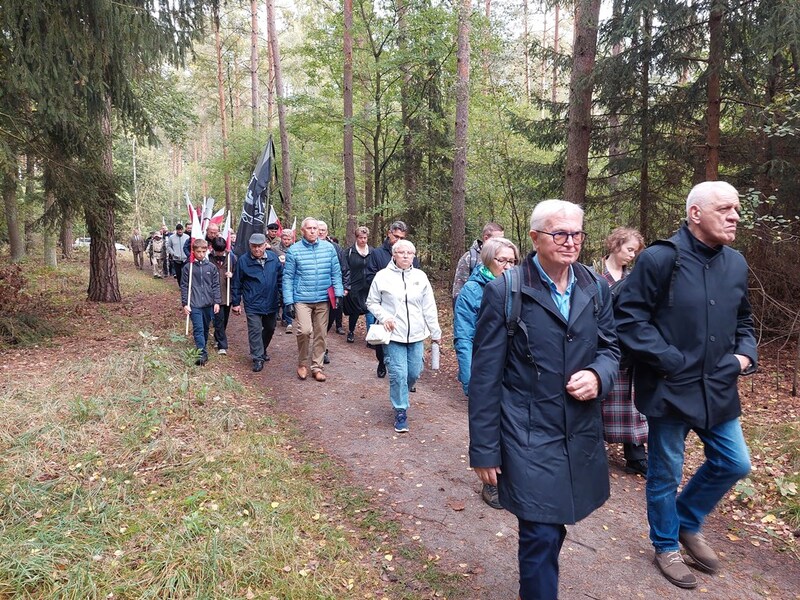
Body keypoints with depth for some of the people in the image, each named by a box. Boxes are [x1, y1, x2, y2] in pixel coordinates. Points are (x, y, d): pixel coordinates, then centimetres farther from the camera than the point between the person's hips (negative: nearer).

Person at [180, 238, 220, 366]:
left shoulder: (211, 267, 2)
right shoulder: (188, 268, -4)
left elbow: (216, 285, 5)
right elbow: (184, 286, 0)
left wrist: (216, 302, 1)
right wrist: (185, 303, -4)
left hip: (209, 304, 3)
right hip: (194, 304, -3)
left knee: (206, 328, 15)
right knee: (198, 329, -7)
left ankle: (202, 347, 32)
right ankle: (202, 353, -8)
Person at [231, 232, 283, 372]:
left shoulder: (273, 258, -1)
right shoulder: (243, 260, -7)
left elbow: (281, 277, 8)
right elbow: (236, 283, -1)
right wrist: (236, 303, 1)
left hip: (271, 302, 4)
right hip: (252, 304, -3)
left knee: (270, 328, 17)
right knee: (255, 331, -5)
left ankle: (262, 350, 39)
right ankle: (258, 358, 6)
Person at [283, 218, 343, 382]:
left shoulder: (329, 247, 4)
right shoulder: (294, 250, -1)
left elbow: (336, 272, 7)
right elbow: (288, 277, 0)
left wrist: (338, 293, -2)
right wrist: (288, 302, -4)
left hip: (323, 299, 3)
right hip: (302, 299, -2)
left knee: (320, 334, 8)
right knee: (304, 331, -17)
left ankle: (317, 367, 23)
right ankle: (302, 363, 7)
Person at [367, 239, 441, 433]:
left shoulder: (420, 276, 4)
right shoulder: (383, 276, -3)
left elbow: (429, 307, 7)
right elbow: (372, 302, 5)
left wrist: (435, 332, 9)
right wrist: (383, 317, -13)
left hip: (416, 335, 3)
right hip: (394, 335, -3)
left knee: (414, 373, 9)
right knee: (398, 374, -6)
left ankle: (399, 397, 38)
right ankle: (401, 412, 10)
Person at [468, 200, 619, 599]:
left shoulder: (596, 289, 3)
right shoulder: (504, 292, -12)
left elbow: (610, 348, 13)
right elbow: (485, 376, -10)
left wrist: (597, 375, -12)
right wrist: (484, 449, -8)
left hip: (581, 434, 5)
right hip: (528, 436, -5)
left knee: (551, 526, 20)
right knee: (542, 534, -2)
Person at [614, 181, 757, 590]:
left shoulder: (736, 264, 7)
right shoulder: (660, 259, -15)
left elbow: (742, 319, 20)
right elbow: (629, 317, -17)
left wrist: (745, 353, 2)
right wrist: (670, 361, -19)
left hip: (719, 390, 7)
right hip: (671, 389, -6)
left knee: (734, 463, 15)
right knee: (665, 474, 9)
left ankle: (687, 522, 39)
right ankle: (666, 546, 33)